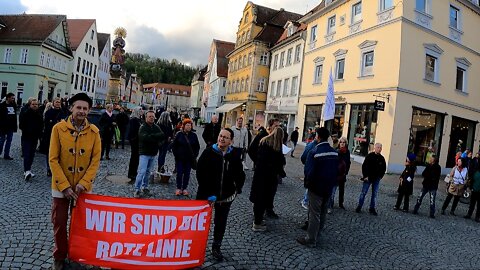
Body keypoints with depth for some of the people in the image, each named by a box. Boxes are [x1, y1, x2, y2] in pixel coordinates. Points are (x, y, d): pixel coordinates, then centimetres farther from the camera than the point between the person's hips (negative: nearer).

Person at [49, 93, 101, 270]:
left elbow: (95, 160, -5)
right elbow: (53, 159, -10)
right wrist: (64, 185, -15)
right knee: (59, 222, 10)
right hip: (61, 186, -1)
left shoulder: (94, 131, -6)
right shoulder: (58, 128, -9)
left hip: (83, 186, 1)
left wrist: (84, 183, -14)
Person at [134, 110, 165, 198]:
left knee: (148, 172, 14)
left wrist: (160, 143, -20)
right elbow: (145, 137, -27)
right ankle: (137, 190, -3)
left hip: (153, 153, 6)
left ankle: (145, 187, 25)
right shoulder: (143, 127, -9)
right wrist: (156, 137, -20)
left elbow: (162, 137, 0)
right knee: (142, 172, -9)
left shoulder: (156, 127, 8)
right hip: (144, 153, -5)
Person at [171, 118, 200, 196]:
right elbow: (173, 145, 1)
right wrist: (176, 155, -4)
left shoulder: (194, 135, 0)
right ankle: (178, 188, 16)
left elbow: (197, 147, 7)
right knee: (179, 173, 3)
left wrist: (195, 156, -1)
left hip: (189, 159, 2)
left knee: (187, 174, 8)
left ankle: (184, 188, 18)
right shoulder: (179, 134, -4)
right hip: (180, 158, -1)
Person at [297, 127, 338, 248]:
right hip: (329, 188, 6)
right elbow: (337, 171, 8)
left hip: (316, 188, -6)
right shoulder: (335, 153, 1)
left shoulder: (314, 152, -19)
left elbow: (309, 171, -22)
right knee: (322, 213, 17)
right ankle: (316, 235, 31)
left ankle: (311, 240, 9)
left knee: (314, 214, 2)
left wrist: (307, 183, -6)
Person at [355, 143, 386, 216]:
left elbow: (384, 168, 14)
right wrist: (365, 176, -12)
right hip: (368, 178, -4)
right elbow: (364, 166, -8)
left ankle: (372, 208, 17)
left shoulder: (382, 158, 4)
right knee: (363, 192, 1)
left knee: (374, 194, 7)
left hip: (376, 179, 4)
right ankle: (359, 207, 10)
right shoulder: (369, 156, -7)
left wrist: (380, 176, 5)